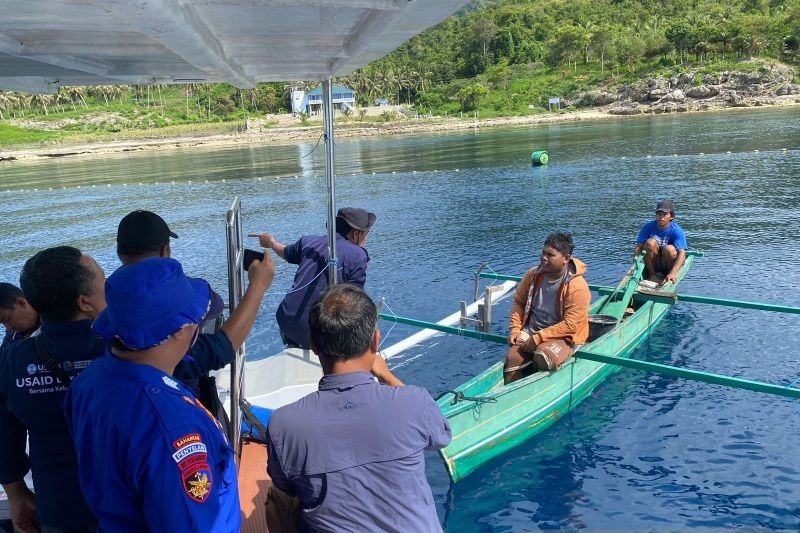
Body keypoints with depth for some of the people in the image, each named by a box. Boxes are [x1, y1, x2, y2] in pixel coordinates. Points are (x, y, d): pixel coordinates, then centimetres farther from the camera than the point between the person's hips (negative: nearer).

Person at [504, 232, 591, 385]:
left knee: (543, 356, -35)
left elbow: (569, 325, -19)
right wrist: (515, 329, -1)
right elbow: (518, 301, 13)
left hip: (562, 337, -4)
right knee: (513, 358, -23)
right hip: (530, 332, 4)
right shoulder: (533, 275, 0)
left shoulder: (578, 287, -17)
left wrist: (538, 338, -20)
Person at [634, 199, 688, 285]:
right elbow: (639, 246, -9)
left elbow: (682, 254, -29)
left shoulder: (677, 230, -16)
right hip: (653, 264, 2)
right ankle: (652, 275, -12)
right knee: (650, 242, -25)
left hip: (670, 265, -2)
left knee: (669, 248, -32)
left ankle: (670, 277, -7)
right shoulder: (648, 227, -7)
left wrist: (672, 273, -45)